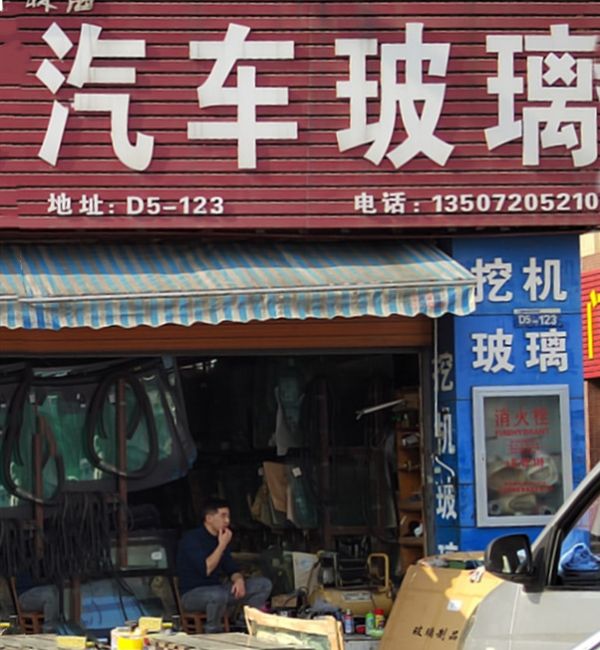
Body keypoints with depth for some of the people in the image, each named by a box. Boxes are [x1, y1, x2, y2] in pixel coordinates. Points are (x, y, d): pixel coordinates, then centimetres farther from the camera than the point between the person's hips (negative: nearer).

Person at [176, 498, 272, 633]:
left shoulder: (221, 538, 10)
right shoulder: (191, 539, -15)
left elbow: (232, 568, 14)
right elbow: (206, 569, -26)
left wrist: (239, 579, -10)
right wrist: (222, 545, -19)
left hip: (217, 589, 8)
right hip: (192, 594, -8)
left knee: (264, 584, -2)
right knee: (218, 595, -43)